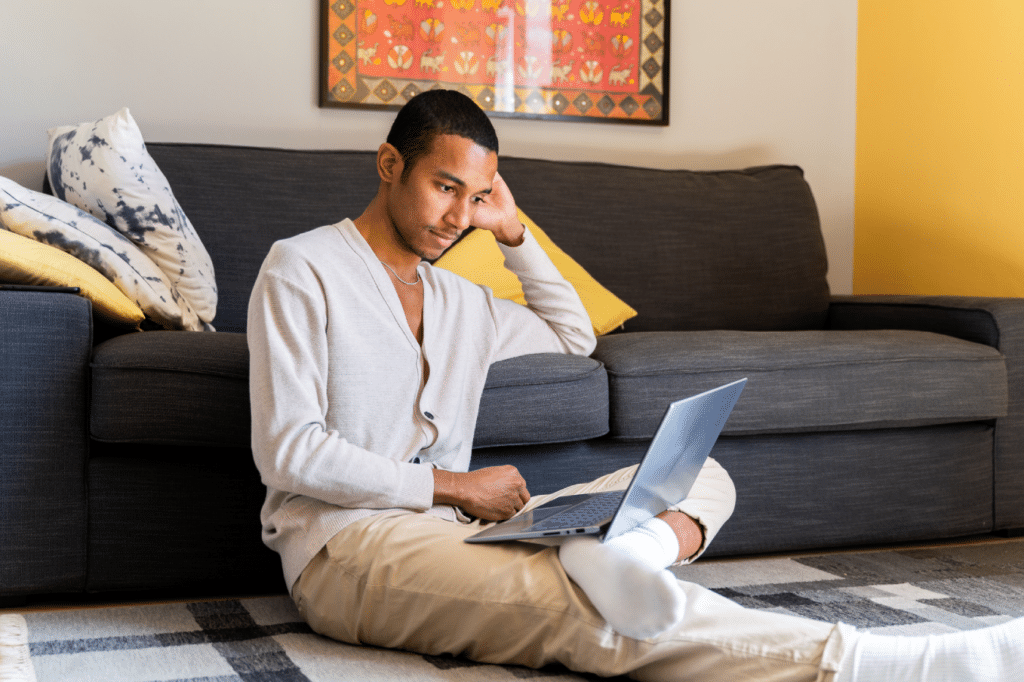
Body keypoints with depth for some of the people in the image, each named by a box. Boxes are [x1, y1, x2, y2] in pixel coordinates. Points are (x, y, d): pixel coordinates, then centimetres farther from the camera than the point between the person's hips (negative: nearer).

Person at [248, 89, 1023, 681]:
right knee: (582, 603, -34)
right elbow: (288, 452, -9)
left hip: (452, 528, 8)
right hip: (343, 544, -7)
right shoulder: (303, 268, 0)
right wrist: (451, 484, -12)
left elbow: (573, 334, 35)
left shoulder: (459, 300, 21)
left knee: (699, 472, -4)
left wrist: (513, 230, 22)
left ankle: (619, 547, -44)